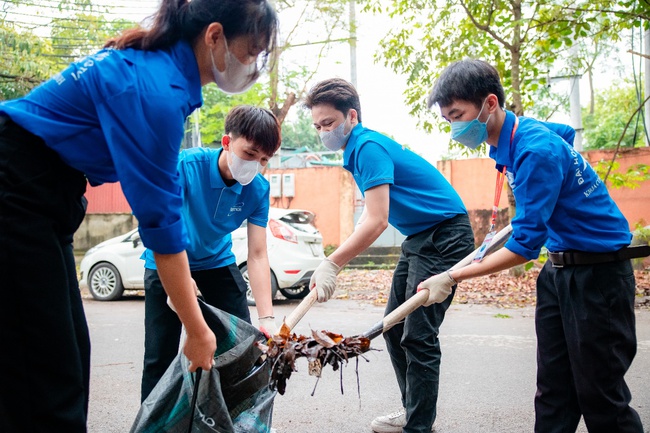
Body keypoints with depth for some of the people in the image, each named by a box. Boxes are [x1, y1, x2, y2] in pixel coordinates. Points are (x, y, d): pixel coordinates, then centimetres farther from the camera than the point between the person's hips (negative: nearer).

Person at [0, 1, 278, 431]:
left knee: (70, 352, 11)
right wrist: (198, 330, -16)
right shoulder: (155, 89, -24)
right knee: (46, 373, -6)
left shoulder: (158, 63, 5)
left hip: (43, 194, 10)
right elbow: (160, 218, -23)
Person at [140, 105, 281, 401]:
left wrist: (266, 318, -29)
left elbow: (257, 256, -19)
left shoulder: (257, 189, -17)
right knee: (160, 354, -6)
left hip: (217, 261, 3)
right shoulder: (186, 166, -28)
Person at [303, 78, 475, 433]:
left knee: (418, 335, -11)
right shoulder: (357, 150, 10)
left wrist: (332, 263, -29)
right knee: (395, 327, 13)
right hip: (419, 238, 11)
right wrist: (337, 261, 14)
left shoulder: (369, 147, -21)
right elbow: (369, 214, 19)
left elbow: (377, 221, -29)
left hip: (444, 236, -10)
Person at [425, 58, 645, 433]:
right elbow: (566, 133, 26)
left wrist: (453, 278, -23)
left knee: (598, 392, -2)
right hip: (559, 269, 9)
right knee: (553, 389, 10)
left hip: (599, 271, -9)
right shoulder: (516, 132, 2)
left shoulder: (536, 151, -26)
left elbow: (525, 245, -27)